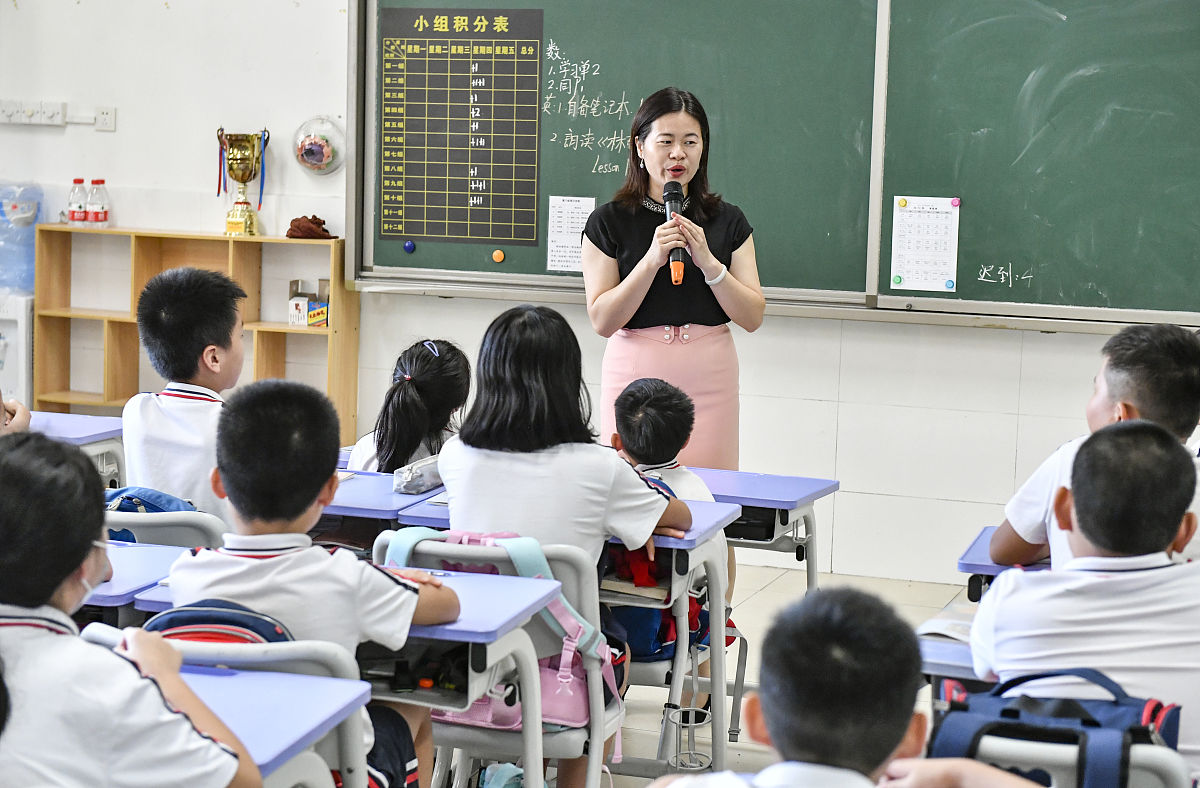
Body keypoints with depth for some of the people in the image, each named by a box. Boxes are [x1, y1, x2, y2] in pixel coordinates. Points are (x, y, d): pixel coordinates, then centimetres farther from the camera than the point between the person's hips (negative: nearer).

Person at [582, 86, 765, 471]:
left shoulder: (728, 221, 7)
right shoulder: (609, 221, 1)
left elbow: (753, 317, 1)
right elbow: (602, 321, -6)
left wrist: (708, 262, -12)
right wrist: (652, 259, -15)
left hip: (708, 380, 2)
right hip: (636, 372, -1)